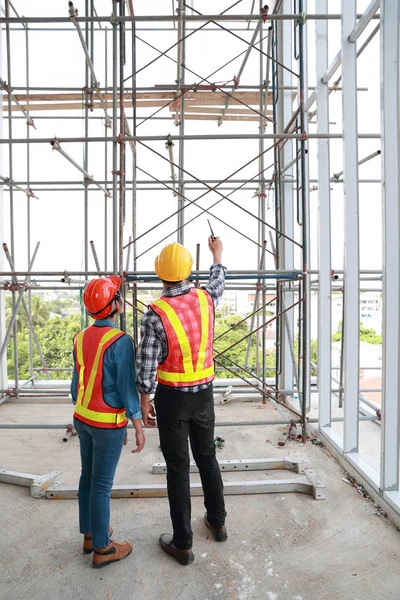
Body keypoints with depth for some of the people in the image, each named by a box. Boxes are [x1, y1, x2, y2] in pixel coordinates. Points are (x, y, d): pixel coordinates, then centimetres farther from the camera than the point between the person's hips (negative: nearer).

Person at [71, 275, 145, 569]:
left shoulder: (81, 337, 0)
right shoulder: (120, 341, -23)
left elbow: (77, 383, 8)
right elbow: (127, 388, -20)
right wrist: (139, 428, -9)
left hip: (83, 418, 7)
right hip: (108, 424, -7)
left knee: (88, 477, 19)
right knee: (102, 485, 6)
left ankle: (90, 534, 37)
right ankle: (102, 548, 24)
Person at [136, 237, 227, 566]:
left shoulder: (155, 314, -20)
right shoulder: (205, 299, -7)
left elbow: (146, 366, -16)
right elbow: (218, 283, 18)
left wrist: (145, 403, -2)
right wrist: (217, 255, 35)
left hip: (172, 397, -4)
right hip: (204, 393, 4)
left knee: (178, 467, 9)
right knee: (207, 458, 22)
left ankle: (183, 543, 24)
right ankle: (217, 522, 41)